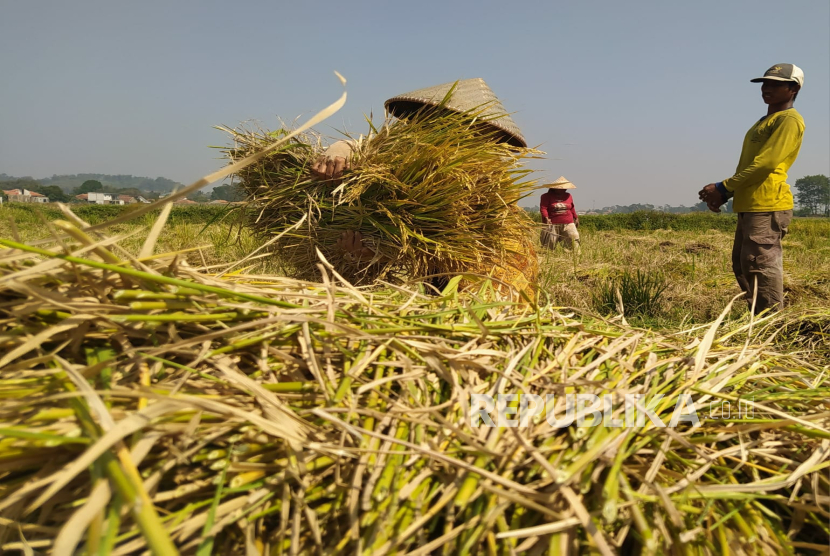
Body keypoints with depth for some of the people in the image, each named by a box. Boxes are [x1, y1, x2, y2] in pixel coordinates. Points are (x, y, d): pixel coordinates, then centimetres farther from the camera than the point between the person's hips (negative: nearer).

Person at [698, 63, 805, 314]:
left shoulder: (789, 120, -6)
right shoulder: (763, 122, 25)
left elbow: (765, 164, -16)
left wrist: (722, 188, -12)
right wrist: (724, 195, 10)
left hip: (768, 206, -10)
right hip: (750, 206, 10)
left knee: (760, 266, -11)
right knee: (742, 265, 13)